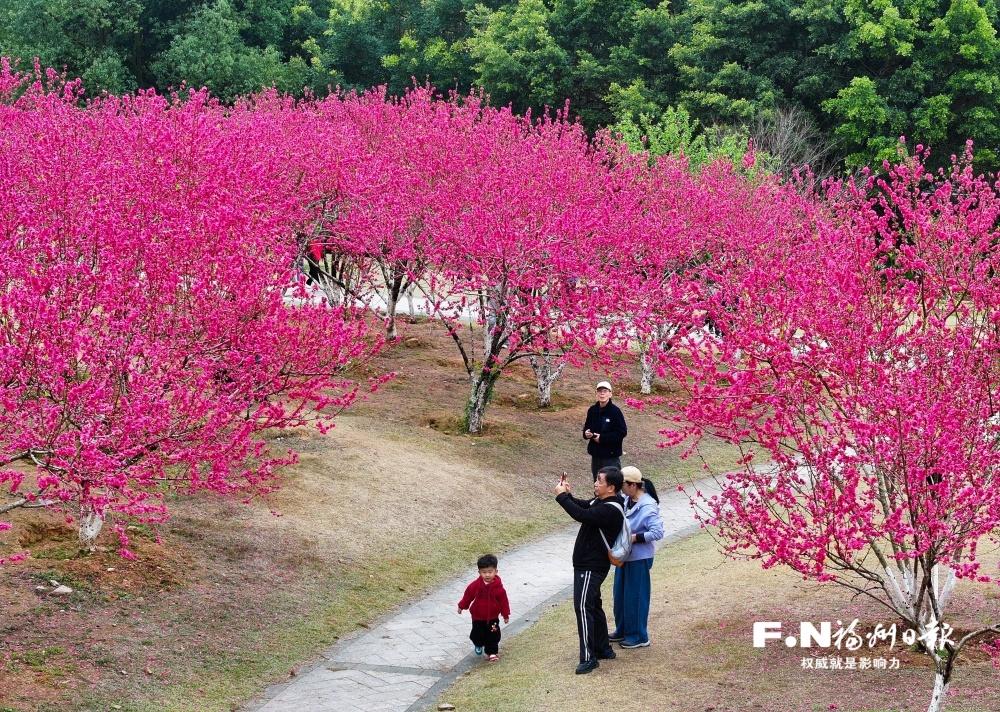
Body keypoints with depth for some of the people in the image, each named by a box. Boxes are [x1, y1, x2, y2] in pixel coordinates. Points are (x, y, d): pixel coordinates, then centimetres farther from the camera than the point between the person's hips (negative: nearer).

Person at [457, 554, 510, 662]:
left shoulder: (498, 588, -16)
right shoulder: (475, 585, -15)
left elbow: (503, 601, -7)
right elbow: (468, 595, 0)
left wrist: (506, 615, -1)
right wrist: (462, 606, 10)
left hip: (493, 617, -1)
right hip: (478, 617, 1)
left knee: (493, 636, 1)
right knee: (477, 634, 13)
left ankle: (492, 653, 18)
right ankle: (478, 645, 44)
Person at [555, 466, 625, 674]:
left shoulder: (611, 510, -23)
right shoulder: (599, 502, 10)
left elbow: (582, 515, -33)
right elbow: (583, 507, 21)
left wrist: (562, 496, -24)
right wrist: (568, 495, 1)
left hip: (591, 567, -11)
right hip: (586, 563, 11)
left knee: (583, 607, -13)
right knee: (593, 606, 18)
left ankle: (588, 657, -12)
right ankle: (603, 649, 29)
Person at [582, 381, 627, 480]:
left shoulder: (615, 411, -12)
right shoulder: (592, 410, 6)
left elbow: (622, 432, -14)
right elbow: (587, 427, 20)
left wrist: (602, 438, -17)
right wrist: (586, 433, -5)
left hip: (611, 455, -6)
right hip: (595, 453, 6)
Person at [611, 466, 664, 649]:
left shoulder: (648, 507, -22)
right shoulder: (626, 501, 1)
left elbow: (658, 532, -25)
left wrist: (635, 538, -25)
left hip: (639, 558, -8)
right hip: (624, 556, 8)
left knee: (635, 596, 2)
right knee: (619, 593, 17)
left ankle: (639, 636, 16)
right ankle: (622, 630, 33)